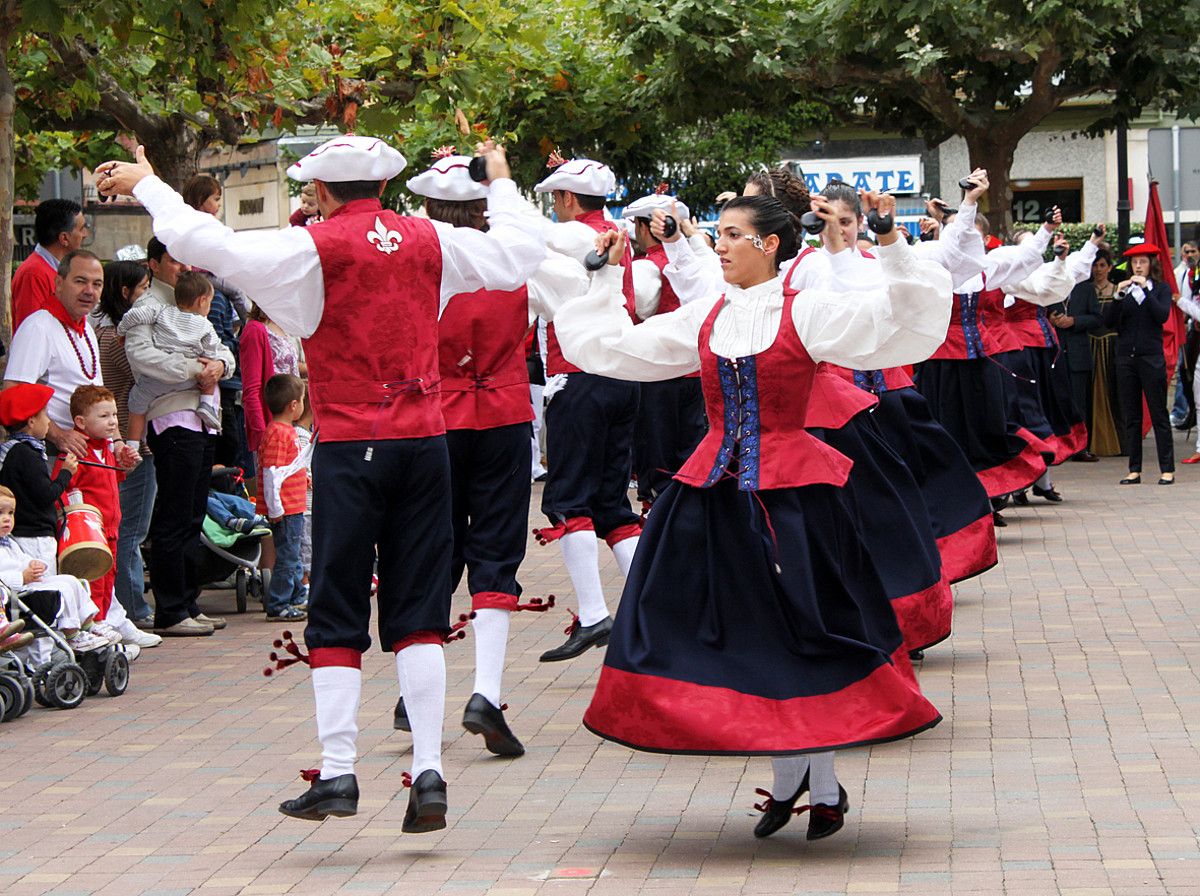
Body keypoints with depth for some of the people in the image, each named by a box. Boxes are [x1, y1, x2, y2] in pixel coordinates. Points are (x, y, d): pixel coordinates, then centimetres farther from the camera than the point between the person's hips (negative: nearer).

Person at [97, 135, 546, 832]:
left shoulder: (314, 249, -6)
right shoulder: (430, 242, 5)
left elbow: (209, 245, -10)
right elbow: (521, 252, 17)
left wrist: (146, 185, 4)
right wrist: (502, 185, 34)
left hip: (349, 444, -3)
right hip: (424, 438, 3)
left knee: (338, 615, 3)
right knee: (419, 612, 5)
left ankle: (337, 774, -1)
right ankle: (429, 772, -1)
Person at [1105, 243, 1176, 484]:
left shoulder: (1161, 289, 4)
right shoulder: (1124, 289, 10)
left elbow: (1163, 315, -13)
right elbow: (1108, 322, 1)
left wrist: (1146, 290, -16)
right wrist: (1118, 296, -11)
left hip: (1151, 358, -3)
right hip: (1126, 357, 3)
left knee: (1159, 414, -4)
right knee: (1131, 417, 4)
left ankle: (1167, 469, -2)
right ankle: (1134, 470, 8)